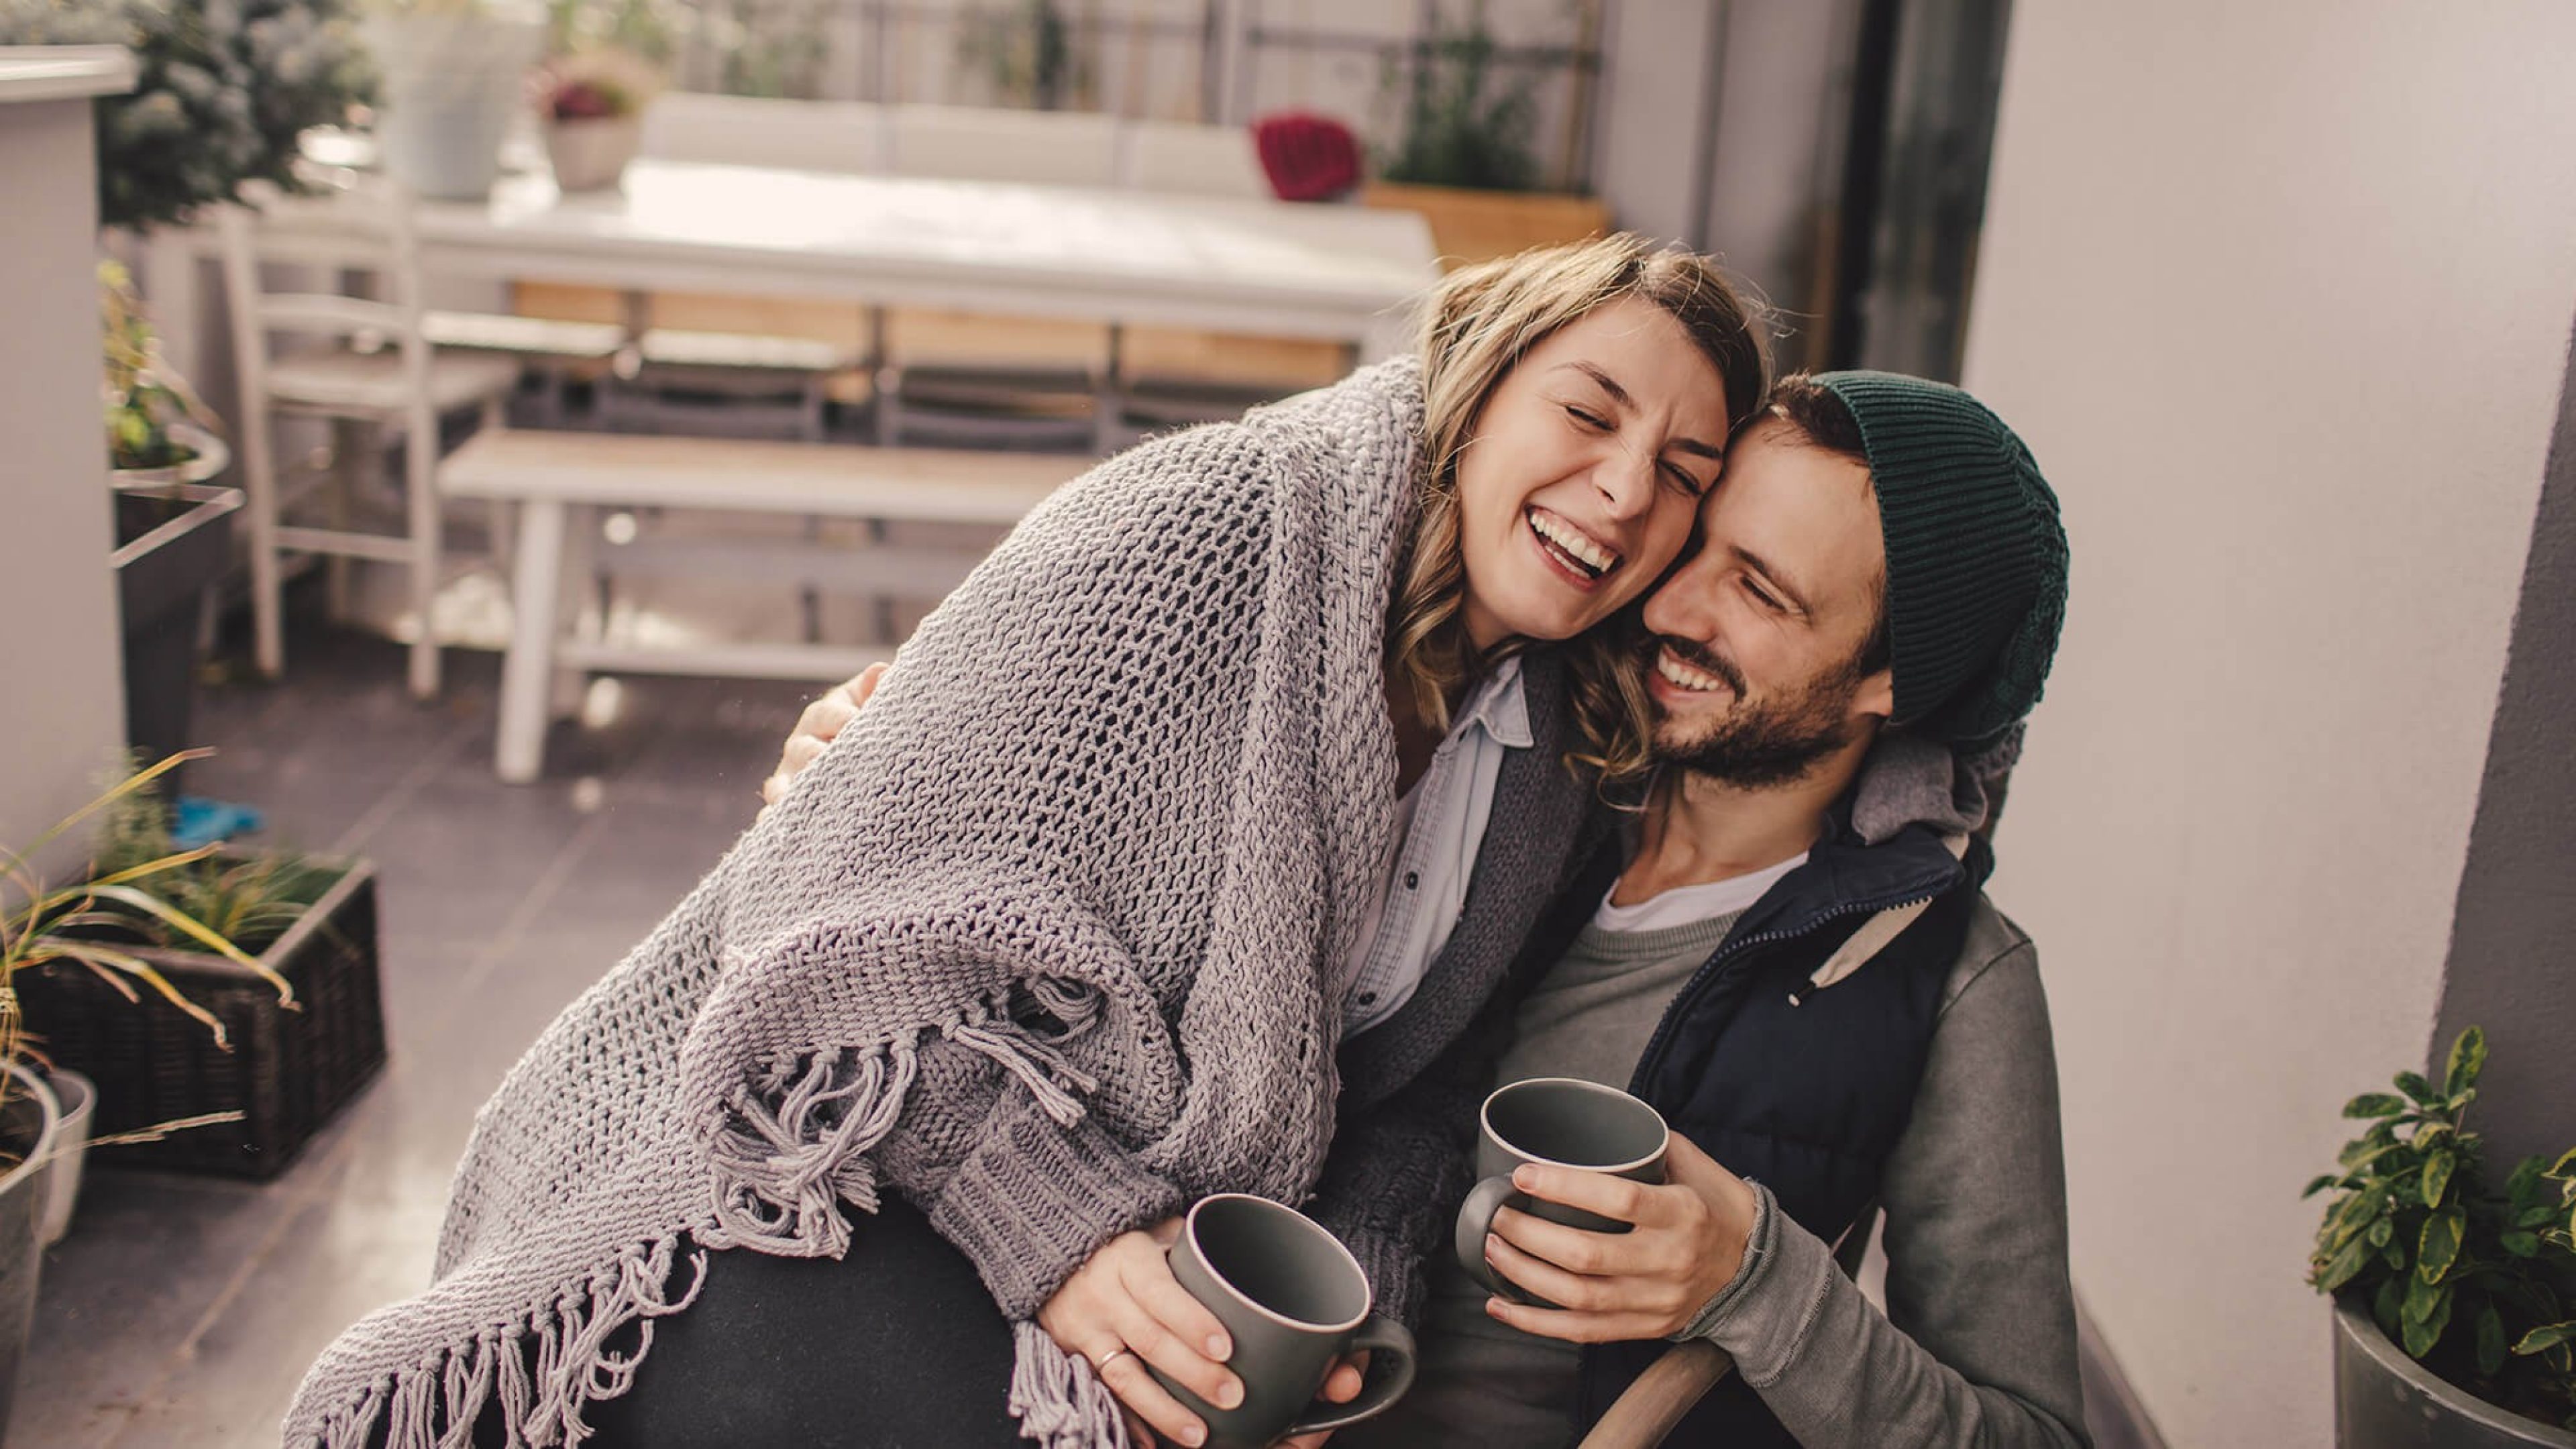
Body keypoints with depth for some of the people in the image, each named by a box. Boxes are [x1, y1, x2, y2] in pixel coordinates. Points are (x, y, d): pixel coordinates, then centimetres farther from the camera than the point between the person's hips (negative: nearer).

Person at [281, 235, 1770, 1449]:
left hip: (1140, 1231, 6)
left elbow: (1424, 1094, 13)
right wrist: (1055, 1224, -23)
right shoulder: (1208, 526, -14)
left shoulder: (1551, 764, 8)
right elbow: (894, 903, -18)